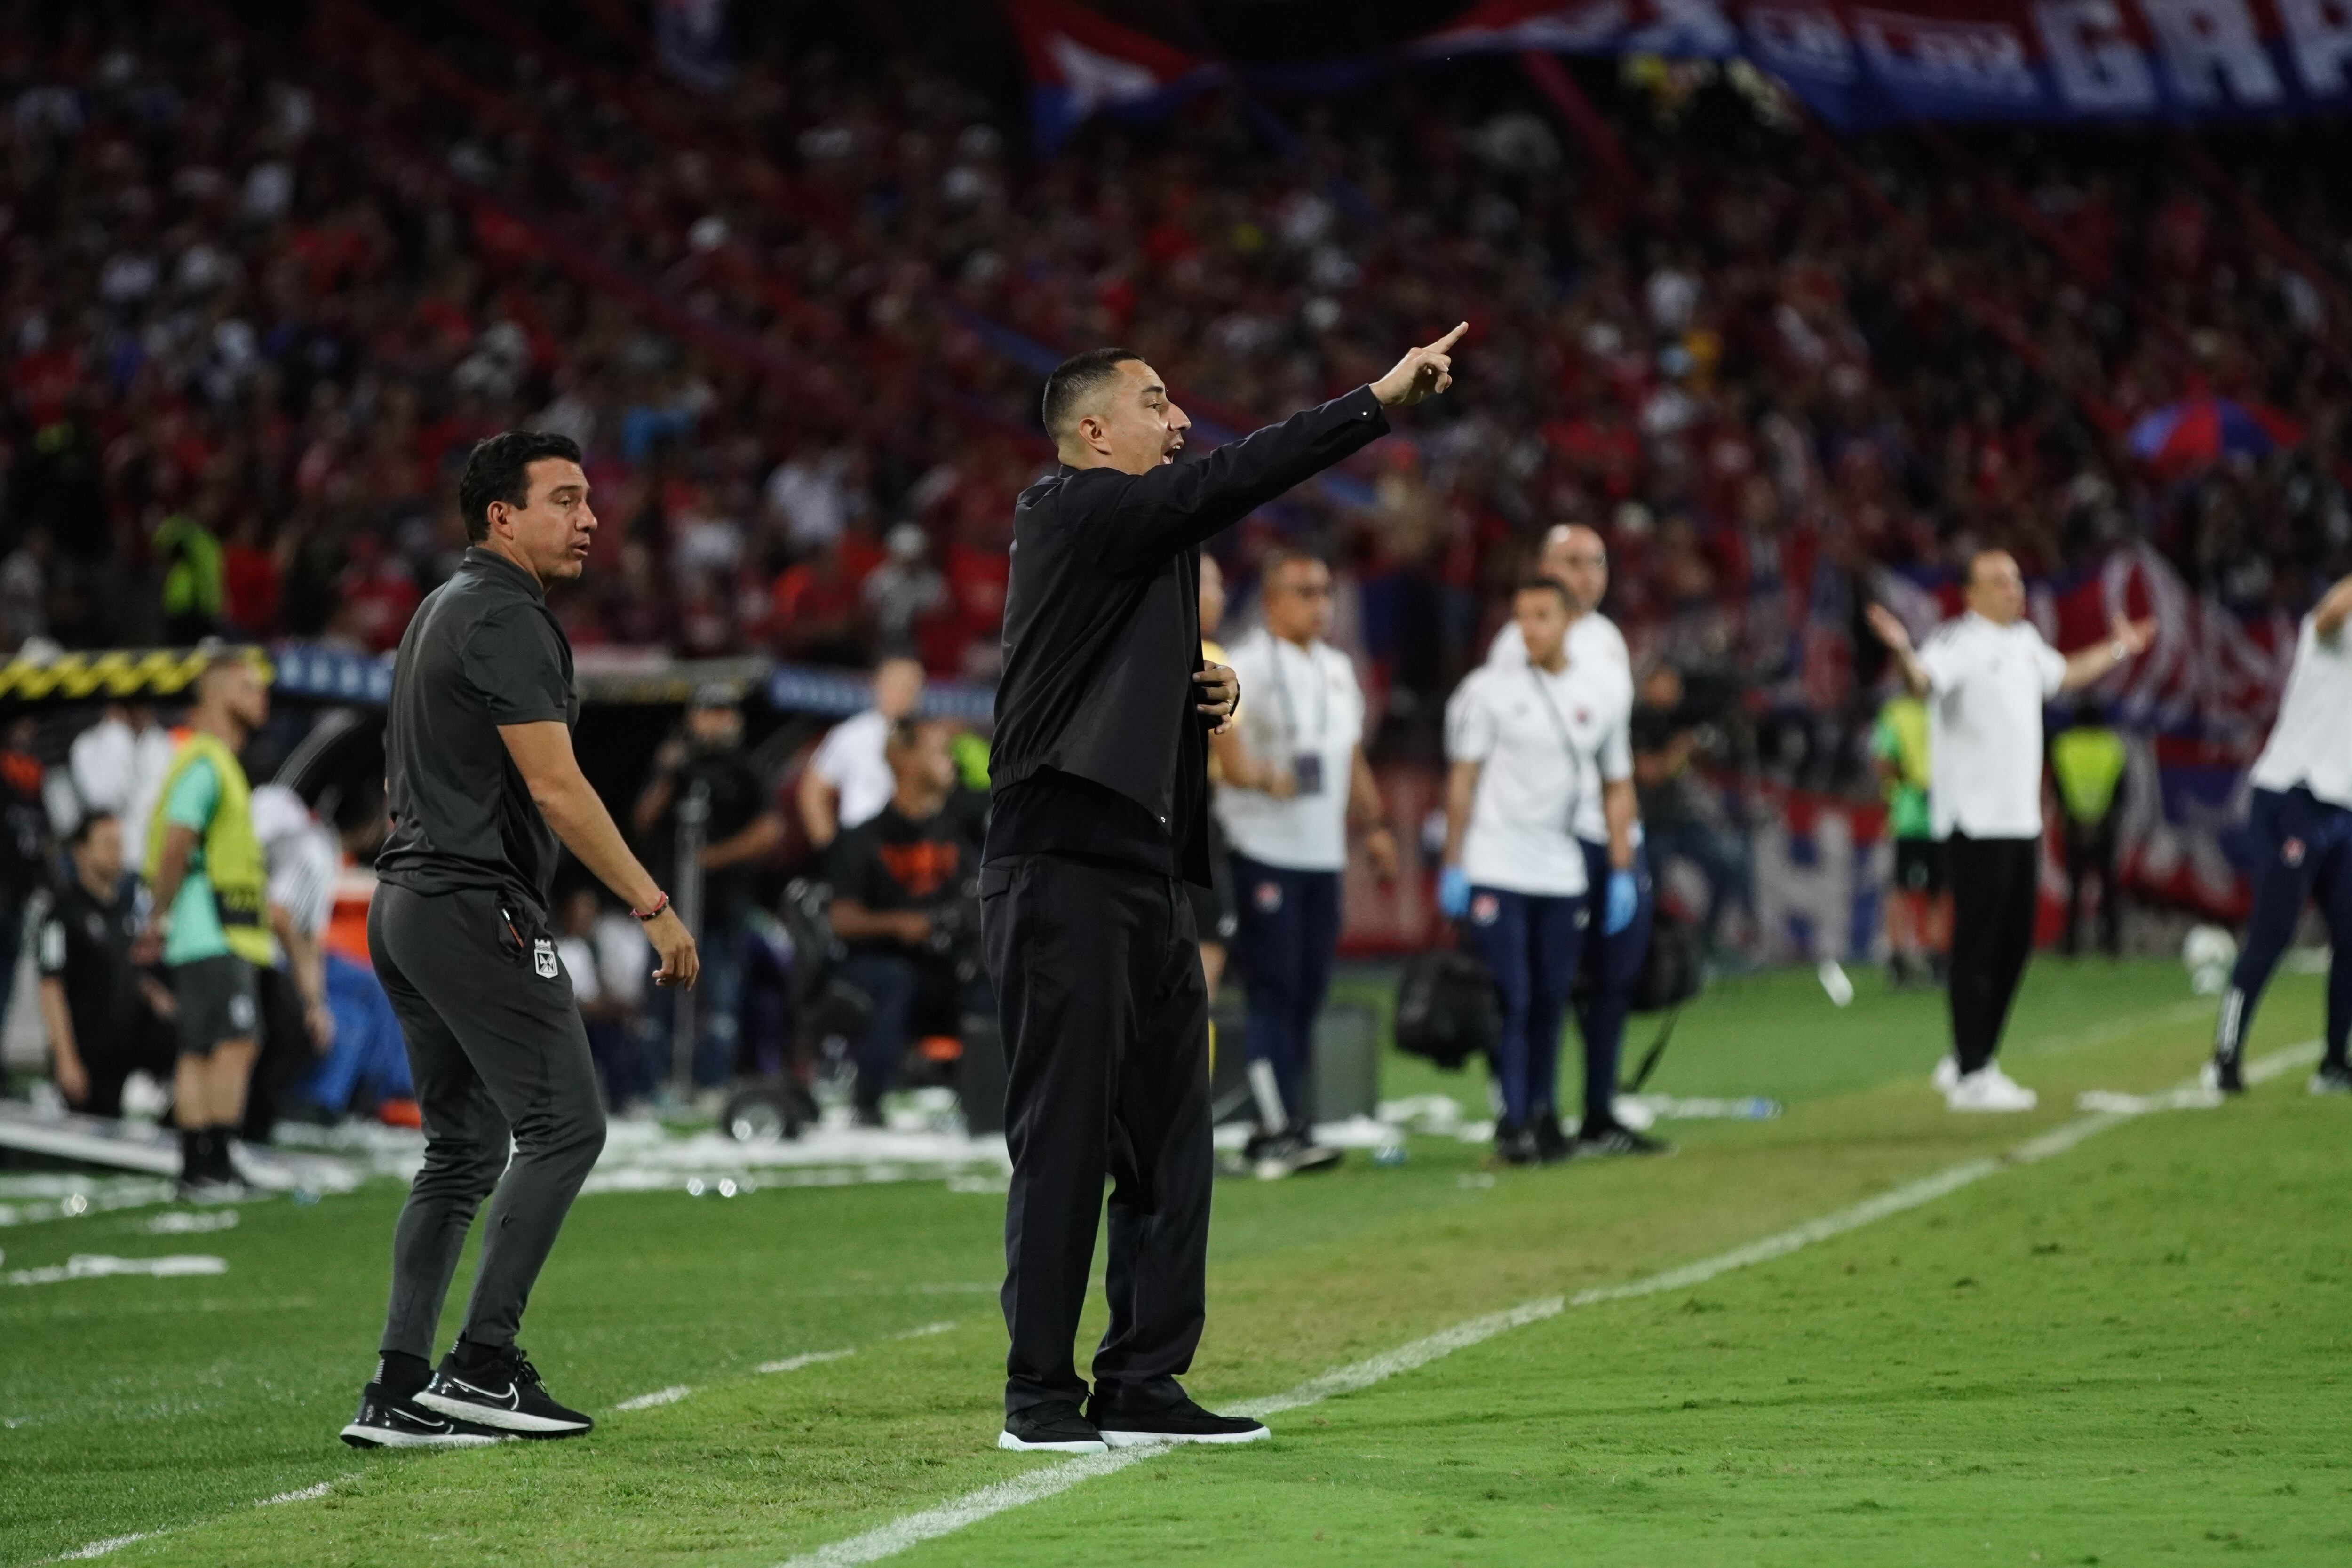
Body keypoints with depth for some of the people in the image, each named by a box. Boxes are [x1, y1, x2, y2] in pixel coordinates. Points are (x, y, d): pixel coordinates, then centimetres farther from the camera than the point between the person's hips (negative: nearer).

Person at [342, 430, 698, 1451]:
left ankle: (399, 1393, 4)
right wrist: (653, 906, -17)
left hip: (404, 906, 10)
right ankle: (483, 1367, -11)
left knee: (463, 1149, 10)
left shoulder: (441, 611, 20)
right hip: (476, 907, -10)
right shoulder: (505, 619, -12)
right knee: (563, 1124, -7)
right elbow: (556, 790, -18)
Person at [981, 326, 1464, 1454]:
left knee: (1169, 1138, 9)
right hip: (1066, 866, -10)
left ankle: (1142, 1387, 14)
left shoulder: (1141, 544, 21)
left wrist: (1206, 693, 8)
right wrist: (1376, 404, -21)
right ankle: (1039, 1395, -2)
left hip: (1146, 873, 10)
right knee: (1064, 1136, -7)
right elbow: (1227, 484, -20)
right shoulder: (1072, 514, -8)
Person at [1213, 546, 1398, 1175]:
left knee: (1308, 992, 7)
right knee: (1275, 991, -10)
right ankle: (1279, 1131, -11)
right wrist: (1260, 776, -39)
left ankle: (1280, 1125, 12)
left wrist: (1374, 824, 21)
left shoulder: (1337, 669, 18)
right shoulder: (1247, 667, -9)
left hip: (1323, 853, 8)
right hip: (1265, 850, -8)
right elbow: (1222, 741, -22)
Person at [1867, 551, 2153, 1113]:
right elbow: (1924, 680, -32)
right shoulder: (1959, 642, -12)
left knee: (2014, 945, 12)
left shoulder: (2025, 639, 15)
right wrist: (1902, 653, -52)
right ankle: (1971, 1076, -2)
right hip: (1975, 822, -9)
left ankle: (1967, 1062, 22)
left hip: (2021, 819, 9)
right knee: (1977, 946, -6)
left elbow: (2062, 675, 35)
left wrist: (2118, 649, 45)